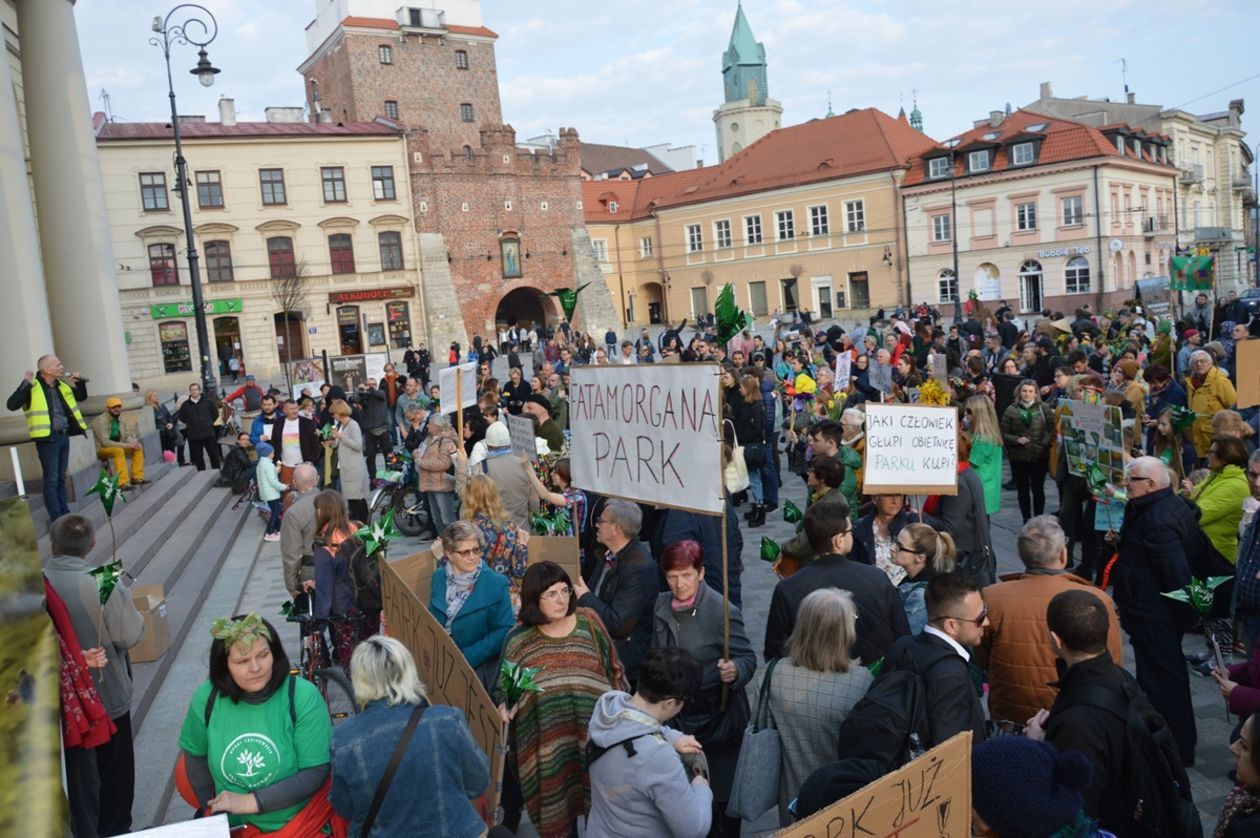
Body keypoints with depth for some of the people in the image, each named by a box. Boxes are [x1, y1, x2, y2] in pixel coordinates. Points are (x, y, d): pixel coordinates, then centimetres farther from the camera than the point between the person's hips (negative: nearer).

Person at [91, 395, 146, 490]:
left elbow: (128, 436, 7)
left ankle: (137, 477, -10)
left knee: (138, 447, -10)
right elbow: (105, 442, -26)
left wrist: (133, 443, -18)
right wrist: (127, 445, -29)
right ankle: (123, 483, -39)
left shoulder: (121, 419, 3)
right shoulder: (100, 421, -19)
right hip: (101, 449, -7)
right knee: (118, 450, -35)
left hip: (117, 446, 7)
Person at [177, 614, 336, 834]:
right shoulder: (207, 698, -7)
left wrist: (251, 802, -18)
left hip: (303, 824, -4)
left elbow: (315, 773, -16)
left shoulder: (303, 697, -16)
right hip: (235, 825, 4)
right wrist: (213, 811, 6)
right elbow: (195, 754, 10)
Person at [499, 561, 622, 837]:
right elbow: (506, 690, 4)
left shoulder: (589, 622, 0)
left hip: (592, 735, 1)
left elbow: (612, 671, 6)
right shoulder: (518, 639, -2)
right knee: (554, 810, 8)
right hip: (545, 744, 0)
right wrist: (506, 707, -16)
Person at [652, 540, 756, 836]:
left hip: (717, 719, -5)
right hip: (677, 714, 6)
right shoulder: (662, 605, 0)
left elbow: (748, 659, -14)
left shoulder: (723, 611, -19)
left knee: (720, 791, 7)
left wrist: (735, 671, -35)